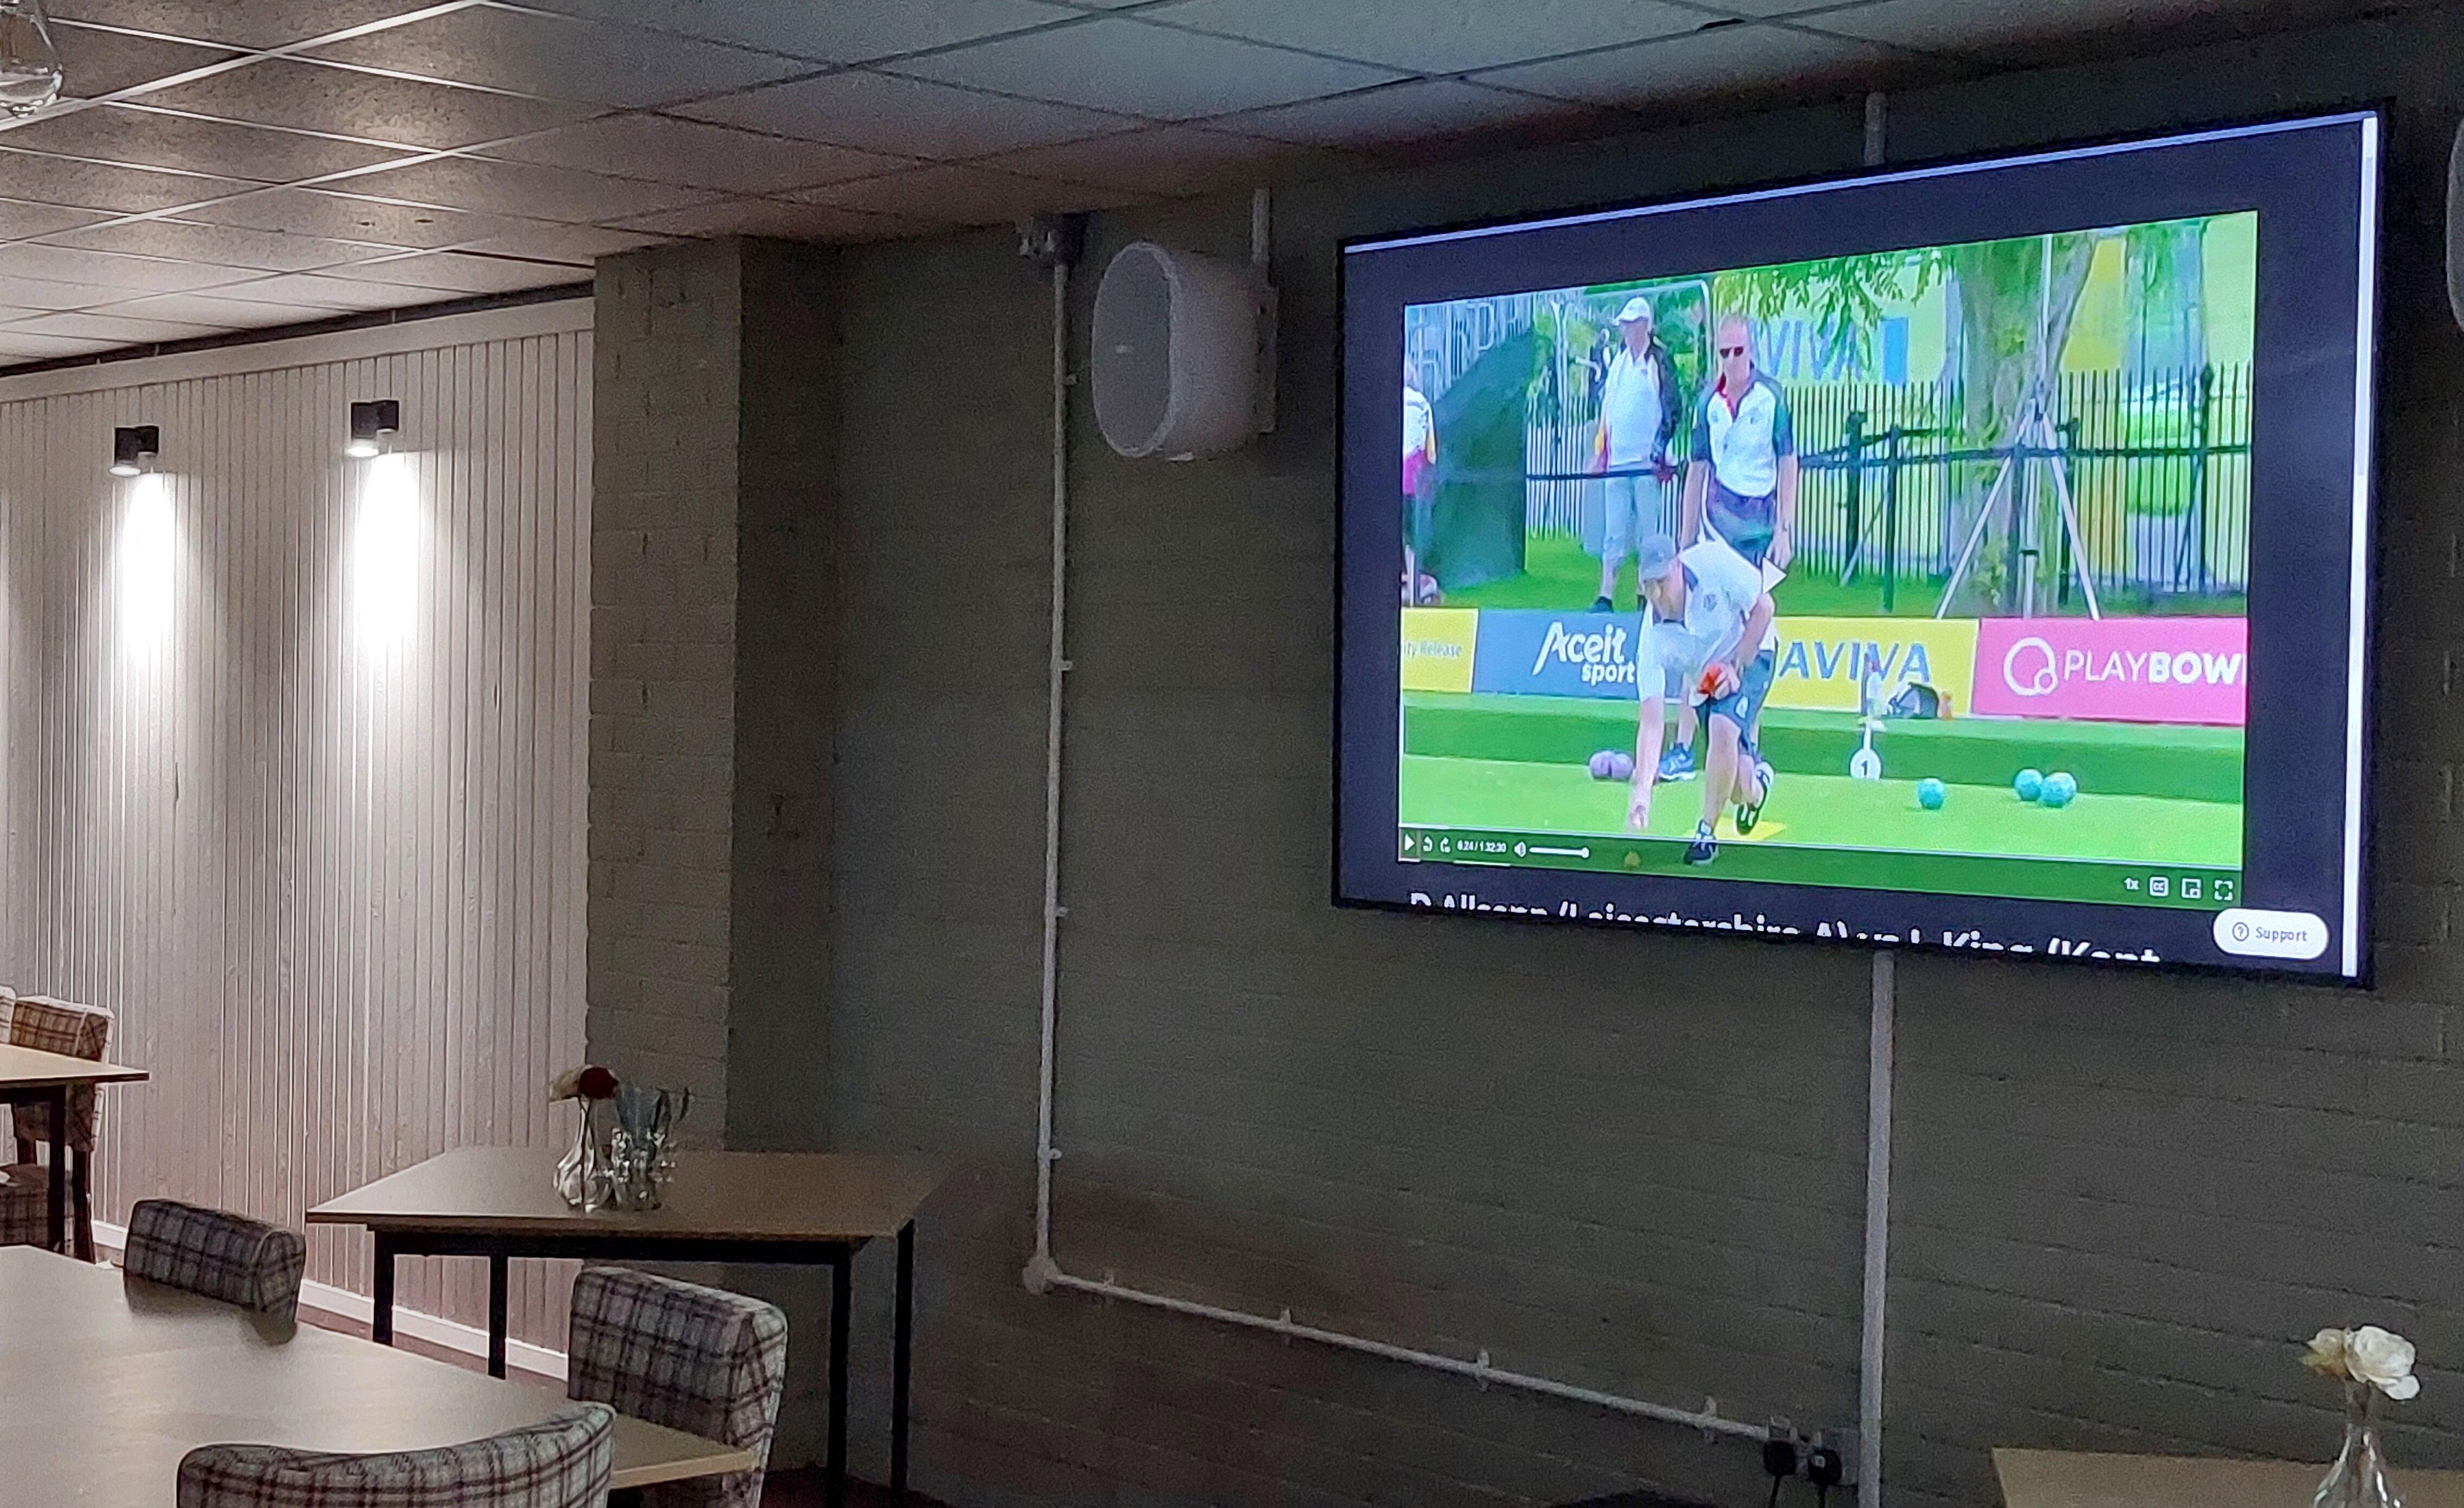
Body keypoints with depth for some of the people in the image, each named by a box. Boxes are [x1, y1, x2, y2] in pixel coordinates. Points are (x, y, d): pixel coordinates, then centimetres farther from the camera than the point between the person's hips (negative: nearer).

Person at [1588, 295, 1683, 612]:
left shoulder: (1661, 361, -4)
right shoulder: (1617, 361, 14)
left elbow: (1673, 409, -6)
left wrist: (1660, 448, -12)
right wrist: (1600, 451, 15)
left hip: (1647, 463, -5)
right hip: (1617, 461, 5)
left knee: (1648, 532, 0)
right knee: (1613, 534, 3)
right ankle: (1605, 597, 2)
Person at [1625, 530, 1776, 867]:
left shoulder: (1712, 562, -30)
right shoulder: (1654, 638, -26)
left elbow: (1763, 606, -16)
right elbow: (1652, 720, -28)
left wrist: (1737, 664, -23)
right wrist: (1643, 787, -38)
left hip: (1750, 654, -2)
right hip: (1706, 682, 2)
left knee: (1724, 729, -30)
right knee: (1738, 789, -5)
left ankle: (1706, 832, -12)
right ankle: (1755, 781, 35)